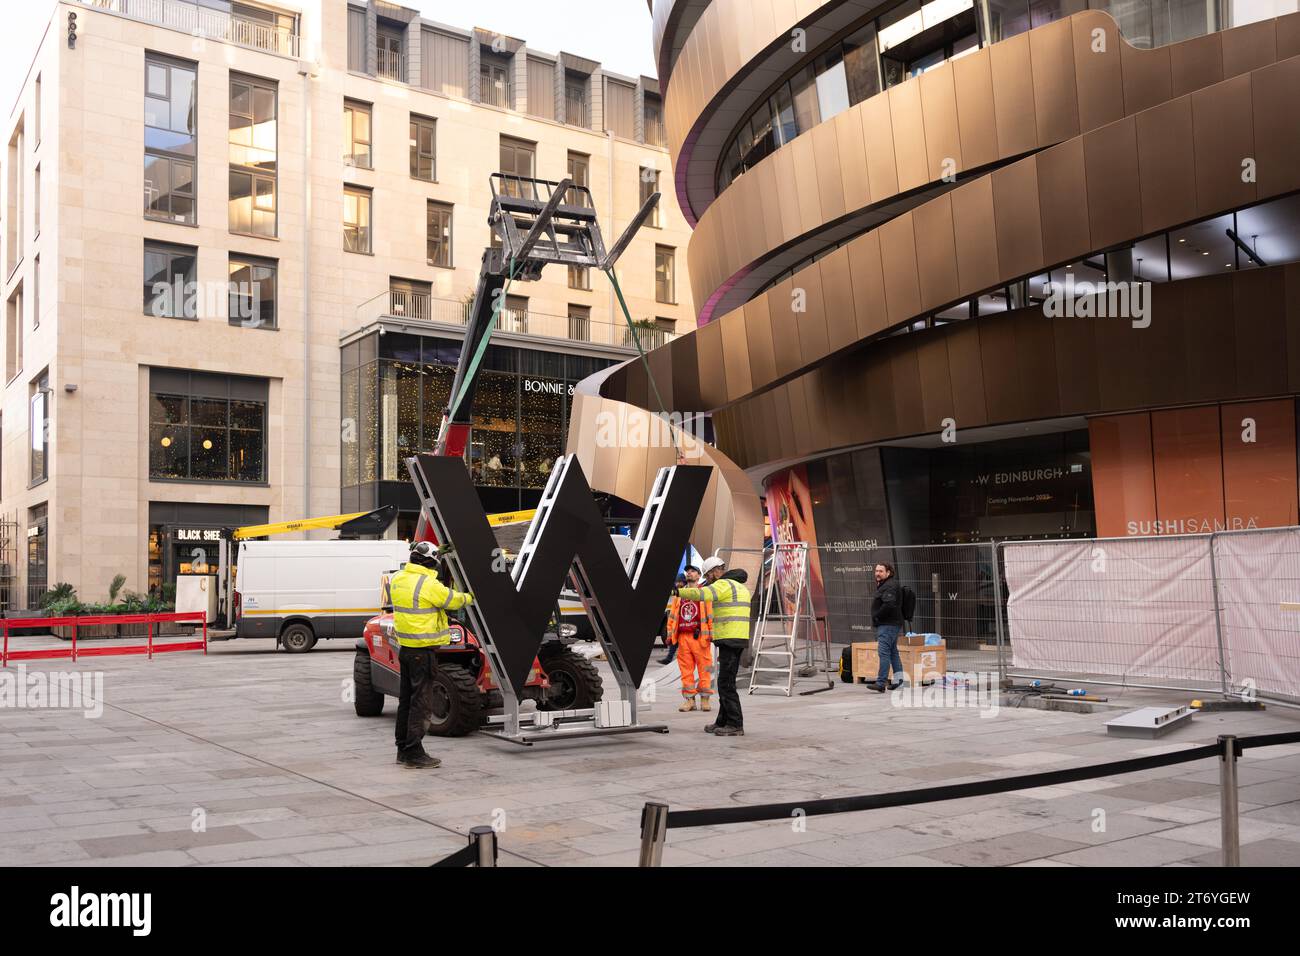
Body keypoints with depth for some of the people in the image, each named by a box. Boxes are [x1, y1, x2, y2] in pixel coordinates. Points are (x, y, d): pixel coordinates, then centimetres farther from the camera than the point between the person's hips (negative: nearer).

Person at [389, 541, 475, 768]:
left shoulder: (397, 579, 5)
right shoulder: (428, 585, -19)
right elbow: (454, 600, -7)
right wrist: (470, 596, 13)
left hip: (404, 646, 9)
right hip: (423, 650, -8)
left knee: (407, 699, 16)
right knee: (422, 702, -2)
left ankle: (403, 749, 24)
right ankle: (414, 753, 0)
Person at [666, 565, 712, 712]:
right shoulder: (679, 593, 18)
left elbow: (710, 614, -1)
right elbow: (672, 614, 19)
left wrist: (711, 633, -9)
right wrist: (670, 634, 12)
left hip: (699, 636, -4)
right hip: (683, 636, 4)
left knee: (704, 668, -3)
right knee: (686, 669, 4)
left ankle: (704, 699, 5)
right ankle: (689, 699, 9)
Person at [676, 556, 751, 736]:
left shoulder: (723, 584, -9)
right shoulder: (740, 587, 22)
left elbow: (700, 594, -26)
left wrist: (678, 591, -18)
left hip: (729, 640, -10)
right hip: (738, 640, 10)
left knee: (726, 684, -7)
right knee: (725, 683, 15)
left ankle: (735, 725, -6)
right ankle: (723, 722, 20)